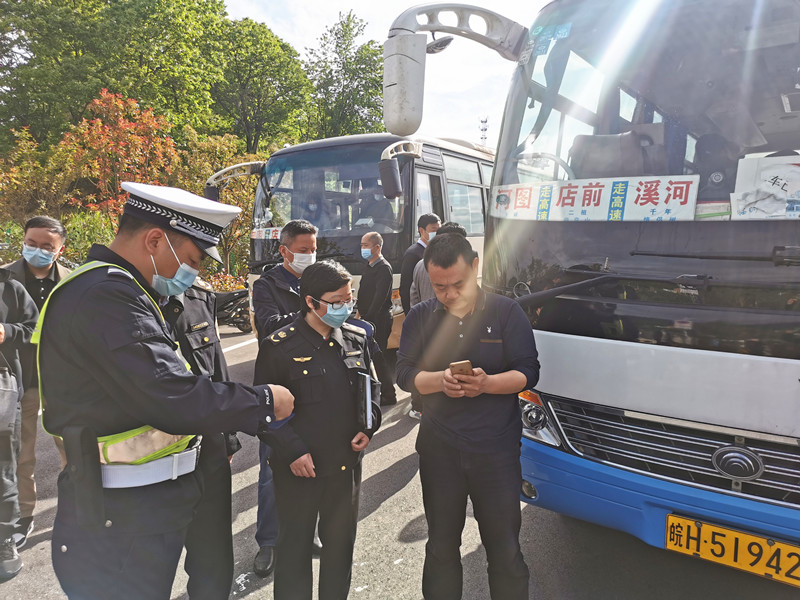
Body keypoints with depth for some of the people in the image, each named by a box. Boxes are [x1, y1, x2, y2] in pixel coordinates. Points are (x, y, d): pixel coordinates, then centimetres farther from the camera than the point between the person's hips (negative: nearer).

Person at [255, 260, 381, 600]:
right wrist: (292, 450, -15)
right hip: (298, 469, -4)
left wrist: (368, 427, -2)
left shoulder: (356, 338, 1)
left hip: (346, 465, 4)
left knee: (341, 543, 20)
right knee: (295, 546, 14)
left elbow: (370, 390, 12)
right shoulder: (280, 347, -13)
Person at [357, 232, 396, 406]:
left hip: (379, 320, -9)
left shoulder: (384, 268, -15)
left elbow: (380, 297, -21)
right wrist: (361, 311, 10)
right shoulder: (370, 266, 15)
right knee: (375, 356, 14)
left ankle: (388, 396, 8)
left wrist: (367, 318, -20)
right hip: (369, 319, 9)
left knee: (379, 357, -3)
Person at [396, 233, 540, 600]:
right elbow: (404, 374, 0)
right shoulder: (420, 317, 3)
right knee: (441, 548, 18)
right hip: (439, 449, 2)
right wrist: (440, 380, -19)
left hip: (497, 449, -2)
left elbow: (528, 373, -5)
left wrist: (486, 383, -23)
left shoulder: (507, 312, -3)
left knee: (505, 551, 9)